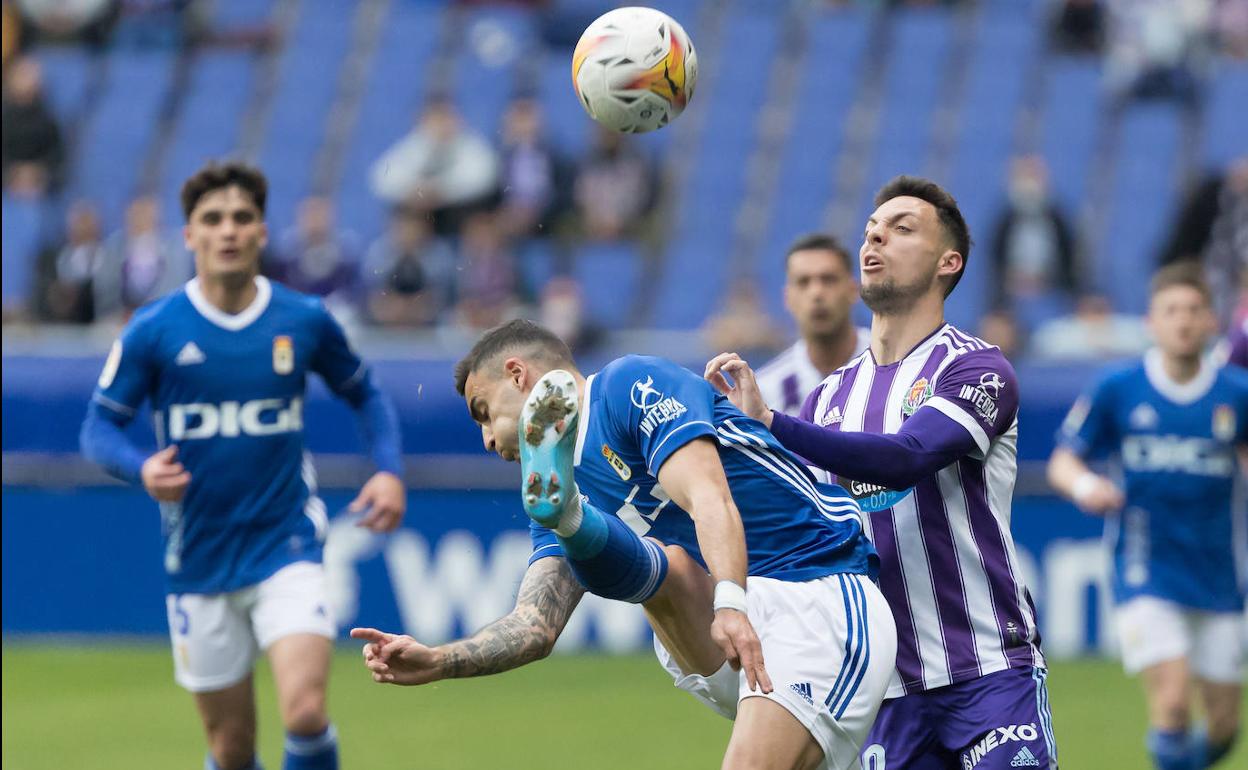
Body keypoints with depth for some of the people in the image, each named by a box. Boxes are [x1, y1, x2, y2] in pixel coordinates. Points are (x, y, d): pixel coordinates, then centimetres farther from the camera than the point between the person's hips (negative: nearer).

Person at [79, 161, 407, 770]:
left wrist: (388, 470, -2)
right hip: (200, 561, 1)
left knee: (305, 713, -20)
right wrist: (142, 469, -21)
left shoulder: (304, 321, -1)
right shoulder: (154, 331, -4)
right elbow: (99, 427, 1)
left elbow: (364, 395, 15)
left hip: (287, 551, 0)